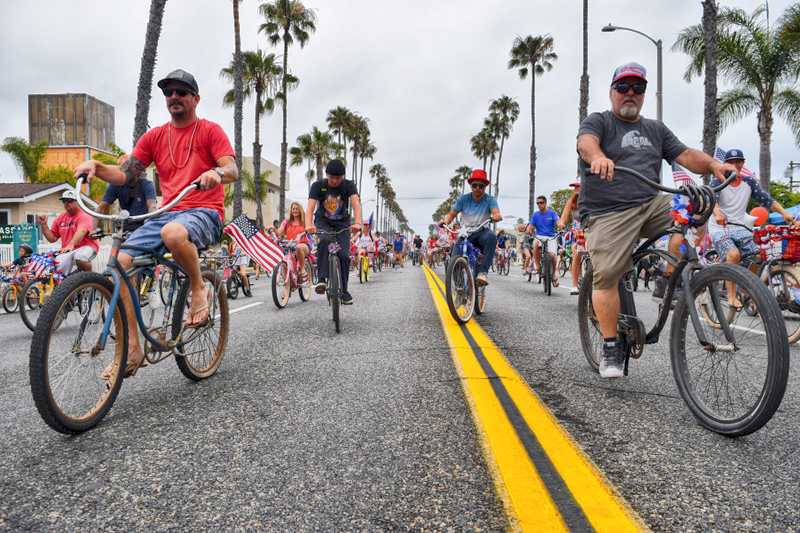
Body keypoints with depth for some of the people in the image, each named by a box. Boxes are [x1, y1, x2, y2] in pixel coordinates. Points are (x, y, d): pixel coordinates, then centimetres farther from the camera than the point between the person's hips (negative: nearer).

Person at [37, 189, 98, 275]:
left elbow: (81, 232, -25)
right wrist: (43, 225, 1)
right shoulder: (60, 218, 14)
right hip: (67, 251, 5)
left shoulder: (84, 216, -4)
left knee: (79, 258, -37)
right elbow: (52, 238, 15)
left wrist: (71, 244, -42)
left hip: (86, 247, -5)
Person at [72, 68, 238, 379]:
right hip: (168, 213, 5)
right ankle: (132, 349, -7)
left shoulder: (210, 131, 4)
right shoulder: (154, 137, 16)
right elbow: (125, 175, 9)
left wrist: (216, 172, -32)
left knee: (173, 233, -41)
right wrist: (96, 166, -10)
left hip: (205, 213, -5)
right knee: (120, 261, -16)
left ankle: (198, 289, -11)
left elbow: (233, 171, -9)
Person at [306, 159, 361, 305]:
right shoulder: (318, 186, -13)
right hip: (323, 222, -1)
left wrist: (358, 223, -48)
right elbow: (310, 206, -26)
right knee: (324, 241, -34)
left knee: (344, 255, -11)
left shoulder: (349, 185, -13)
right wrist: (308, 225, -46)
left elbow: (356, 203, -28)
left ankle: (343, 291, 6)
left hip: (342, 224, 1)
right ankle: (322, 279, -31)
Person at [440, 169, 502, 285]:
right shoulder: (463, 199, 5)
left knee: (491, 236, -36)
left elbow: (496, 212, -16)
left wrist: (496, 217, -40)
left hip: (482, 233, -2)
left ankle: (482, 272, -38)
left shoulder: (490, 199, 1)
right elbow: (451, 214, 4)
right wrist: (445, 221, -19)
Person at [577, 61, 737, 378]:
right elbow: (586, 141, -17)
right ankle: (611, 348, -1)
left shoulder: (656, 129, 21)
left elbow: (685, 155, 10)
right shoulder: (597, 122, 6)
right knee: (606, 277, -13)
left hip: (652, 205, 5)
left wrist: (713, 164, -12)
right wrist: (598, 157, -41)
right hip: (608, 214, -4)